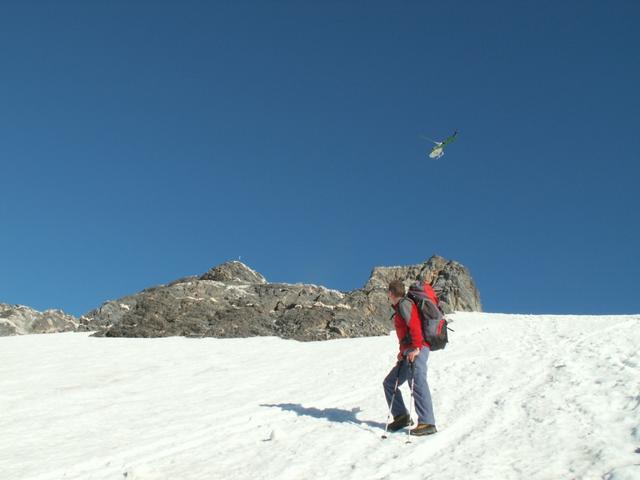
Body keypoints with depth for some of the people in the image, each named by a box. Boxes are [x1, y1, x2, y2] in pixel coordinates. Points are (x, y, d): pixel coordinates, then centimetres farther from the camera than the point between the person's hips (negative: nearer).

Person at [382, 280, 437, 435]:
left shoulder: (404, 303, -3)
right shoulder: (399, 308, 26)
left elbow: (415, 326, -16)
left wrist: (415, 348, -21)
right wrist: (403, 351, 20)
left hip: (417, 351, -11)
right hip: (409, 353, 11)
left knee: (417, 382, -21)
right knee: (389, 383, 11)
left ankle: (427, 423, -26)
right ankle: (401, 416, 10)